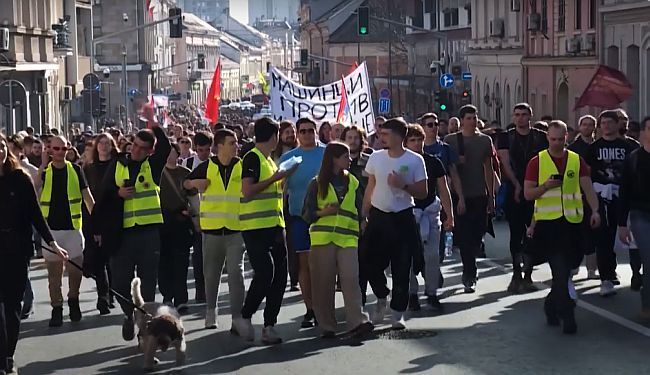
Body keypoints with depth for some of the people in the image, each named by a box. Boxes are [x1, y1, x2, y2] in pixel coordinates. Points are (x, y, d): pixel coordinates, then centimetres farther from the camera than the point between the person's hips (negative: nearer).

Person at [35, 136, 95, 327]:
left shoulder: (75, 170, 3)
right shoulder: (44, 171, 4)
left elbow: (87, 196, 5)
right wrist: (43, 165, -19)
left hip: (73, 227, 0)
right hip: (50, 228, 0)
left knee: (76, 269, 0)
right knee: (54, 271, 4)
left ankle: (73, 301, 24)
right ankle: (56, 309, 12)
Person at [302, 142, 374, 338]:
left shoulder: (352, 182, 16)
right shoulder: (317, 183, 7)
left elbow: (360, 209, 20)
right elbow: (306, 214, 5)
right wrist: (323, 212, -13)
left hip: (348, 239, 1)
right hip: (322, 238, -1)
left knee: (351, 279, -12)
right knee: (323, 283, -1)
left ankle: (357, 321, -15)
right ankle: (326, 326, 5)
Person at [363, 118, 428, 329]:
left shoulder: (415, 160, -8)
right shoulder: (376, 157, 2)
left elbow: (422, 193, -6)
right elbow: (370, 188, 10)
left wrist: (403, 185, -22)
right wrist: (364, 216, 8)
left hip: (402, 218, -3)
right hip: (378, 216, 3)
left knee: (401, 268, 1)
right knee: (372, 263, 4)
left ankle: (398, 313, 12)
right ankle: (381, 297, 31)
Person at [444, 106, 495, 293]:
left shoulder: (485, 140, 8)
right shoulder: (451, 140, 1)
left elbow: (488, 169, 12)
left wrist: (491, 196, 10)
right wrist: (457, 162, -16)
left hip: (480, 195, 3)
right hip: (460, 195, -3)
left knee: (477, 235, 6)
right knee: (464, 236, -7)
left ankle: (468, 273, 26)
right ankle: (470, 274, -1)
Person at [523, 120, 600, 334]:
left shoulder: (577, 161, 8)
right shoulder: (537, 162, 1)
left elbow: (588, 188, 2)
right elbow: (528, 194, 1)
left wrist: (595, 210, -13)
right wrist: (546, 186, -17)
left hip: (571, 221, 3)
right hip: (547, 221, -3)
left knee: (567, 267, 10)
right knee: (560, 269, -11)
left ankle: (551, 306, 31)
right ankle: (567, 316, -9)